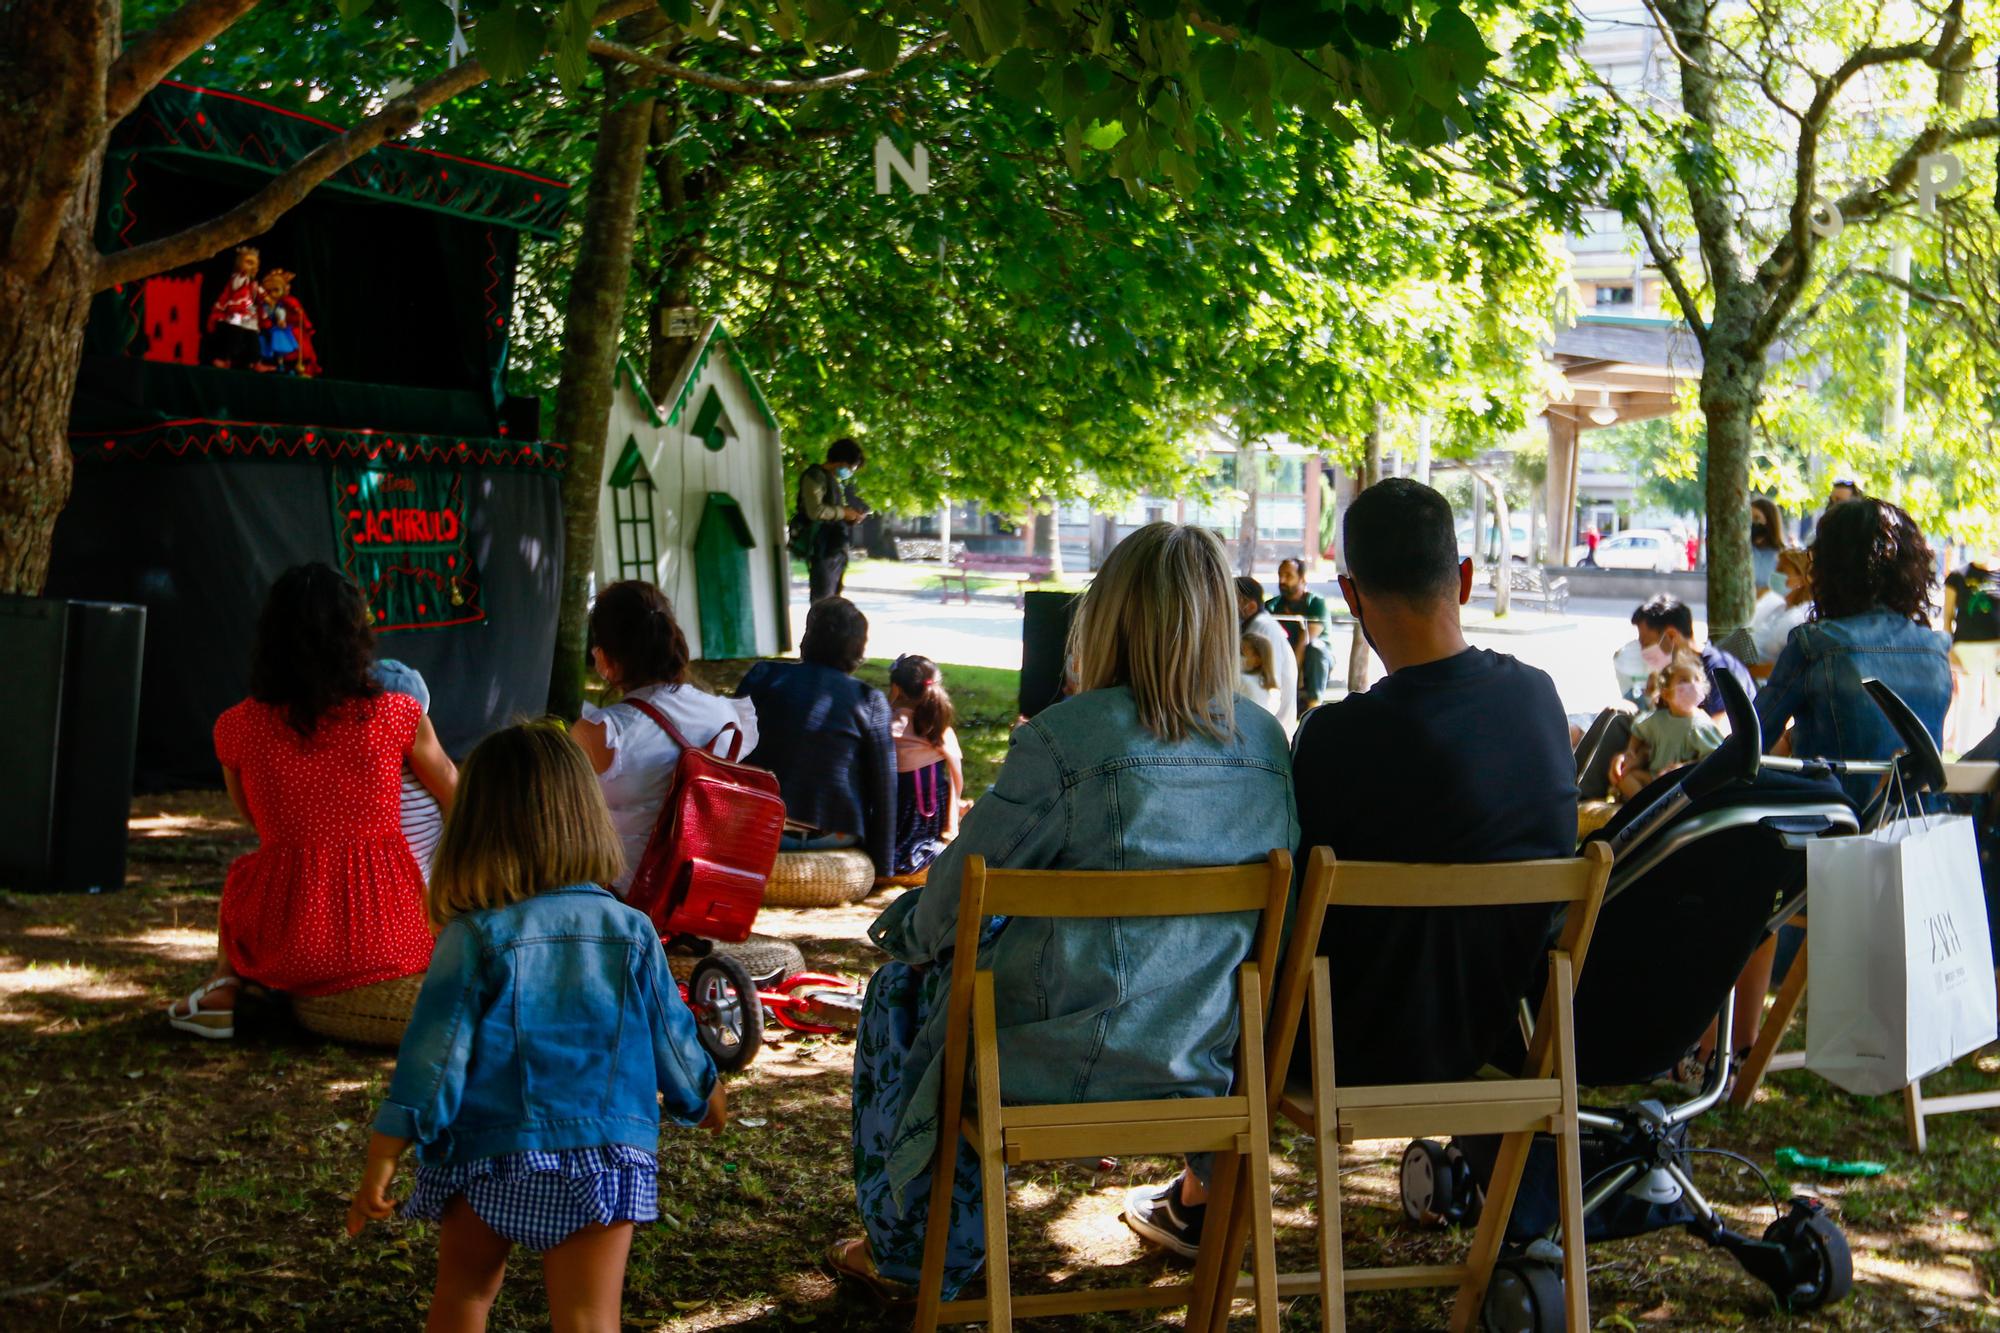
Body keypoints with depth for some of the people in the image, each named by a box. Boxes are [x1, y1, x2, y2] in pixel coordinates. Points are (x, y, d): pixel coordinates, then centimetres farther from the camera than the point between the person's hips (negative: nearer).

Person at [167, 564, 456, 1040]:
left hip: (289, 947, 0)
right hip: (391, 942, 0)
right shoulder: (396, 716, -7)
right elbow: (454, 792, 14)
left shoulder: (235, 728, -5)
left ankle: (223, 987, 19)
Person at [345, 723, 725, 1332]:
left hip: (487, 1157, -1)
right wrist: (707, 1103, 30)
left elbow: (430, 1056, -8)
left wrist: (381, 1162, 0)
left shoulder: (473, 938, -8)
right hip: (604, 1158, 1)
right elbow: (673, 1042, 10)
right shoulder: (631, 932, 0)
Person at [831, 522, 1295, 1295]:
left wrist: (902, 927, 13)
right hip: (1200, 1063, 6)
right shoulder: (1266, 745, -1)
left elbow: (957, 898, -11)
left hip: (1064, 1059, -5)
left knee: (900, 989, 24)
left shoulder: (1064, 740, -18)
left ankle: (909, 1245, 36)